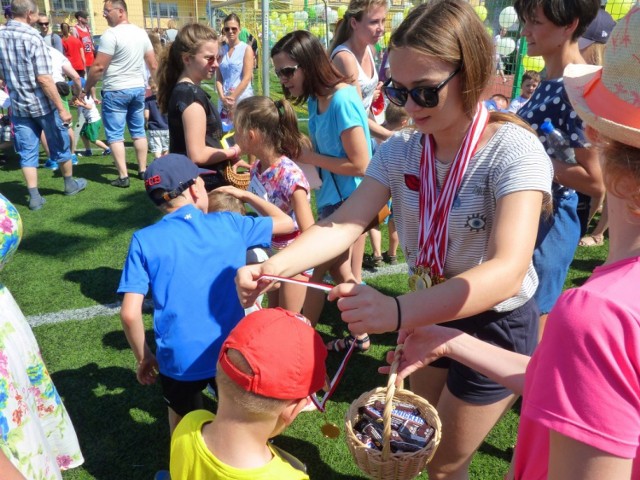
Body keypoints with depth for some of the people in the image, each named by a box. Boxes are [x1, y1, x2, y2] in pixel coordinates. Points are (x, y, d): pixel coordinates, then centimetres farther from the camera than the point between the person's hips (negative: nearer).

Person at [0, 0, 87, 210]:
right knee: (60, 146, 14)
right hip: (42, 104, -5)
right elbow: (43, 78, -22)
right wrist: (61, 108, -19)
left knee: (27, 152, 8)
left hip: (18, 105, 5)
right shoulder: (32, 38, -17)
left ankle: (34, 196, 6)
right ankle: (70, 183, 30)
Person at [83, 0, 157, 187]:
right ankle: (143, 170, 20)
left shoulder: (111, 34, -15)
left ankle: (123, 177, -1)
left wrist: (87, 87, -2)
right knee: (138, 131, 14)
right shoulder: (141, 32, 7)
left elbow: (99, 67, -15)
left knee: (115, 135, 0)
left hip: (116, 91, -7)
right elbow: (153, 64, 11)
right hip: (138, 88, 7)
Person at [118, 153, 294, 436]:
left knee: (182, 419, 30)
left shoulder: (145, 240, -6)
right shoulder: (229, 224, -2)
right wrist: (244, 194, 23)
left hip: (178, 360, 0)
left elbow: (130, 314, -11)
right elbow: (287, 223, 13)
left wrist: (143, 358, 5)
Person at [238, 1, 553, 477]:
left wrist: (397, 311, -55)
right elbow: (344, 224, -20)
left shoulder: (513, 150, -27)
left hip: (496, 323, -5)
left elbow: (508, 268, -40)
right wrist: (275, 266, -39)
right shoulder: (399, 150, -10)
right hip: (429, 314, 5)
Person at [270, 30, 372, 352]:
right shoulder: (317, 99, 3)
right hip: (332, 198, 9)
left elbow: (360, 165, -24)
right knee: (338, 269, 18)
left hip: (347, 201, -9)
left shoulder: (342, 100, -23)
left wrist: (309, 157, -17)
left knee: (315, 272, 5)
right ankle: (359, 336, 33)